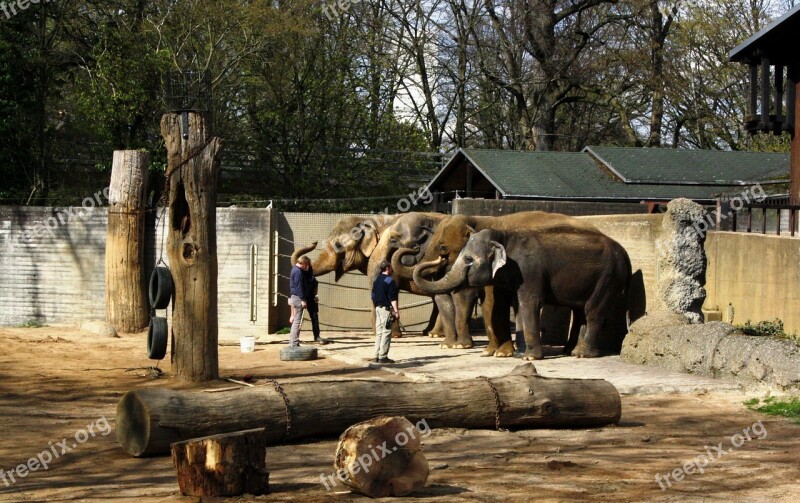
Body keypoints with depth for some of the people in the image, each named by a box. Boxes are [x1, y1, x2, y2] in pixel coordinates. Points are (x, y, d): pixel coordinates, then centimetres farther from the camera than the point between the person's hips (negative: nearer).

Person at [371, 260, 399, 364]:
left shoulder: (377, 280, 14)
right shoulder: (389, 280, -11)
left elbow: (373, 295, 19)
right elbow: (392, 298, -16)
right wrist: (396, 311, -16)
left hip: (378, 308, 8)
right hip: (386, 308, -8)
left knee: (379, 332, 10)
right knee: (386, 332, -6)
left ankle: (377, 356, 9)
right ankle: (383, 357, -8)